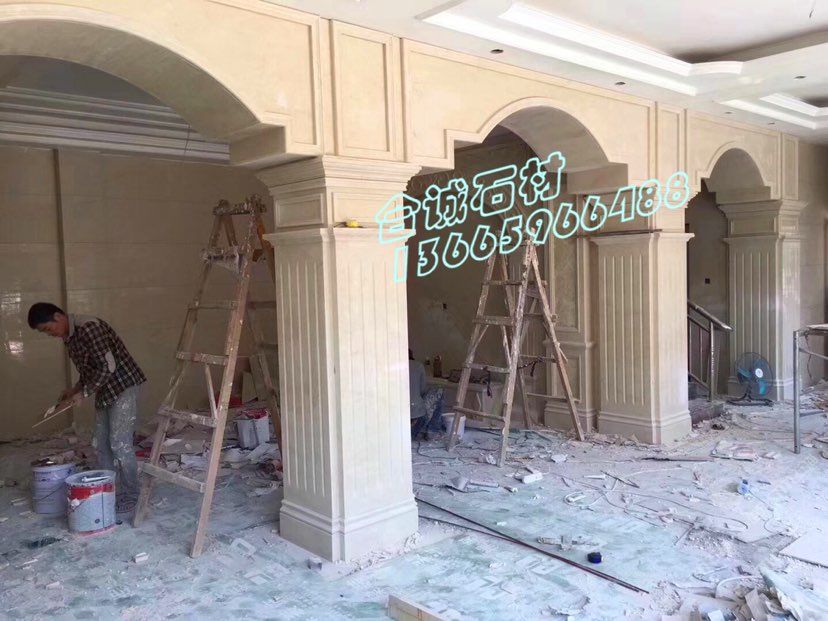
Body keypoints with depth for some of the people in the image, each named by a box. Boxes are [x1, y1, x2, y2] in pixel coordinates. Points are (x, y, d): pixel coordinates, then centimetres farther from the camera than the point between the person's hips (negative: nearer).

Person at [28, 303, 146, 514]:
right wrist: (74, 390, 8)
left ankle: (130, 496, 2)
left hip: (123, 387, -9)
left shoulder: (88, 327, -20)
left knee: (119, 443, -9)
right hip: (104, 392, 9)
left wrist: (84, 393, -16)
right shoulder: (69, 338, 10)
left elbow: (108, 366, -23)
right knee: (100, 444, 10)